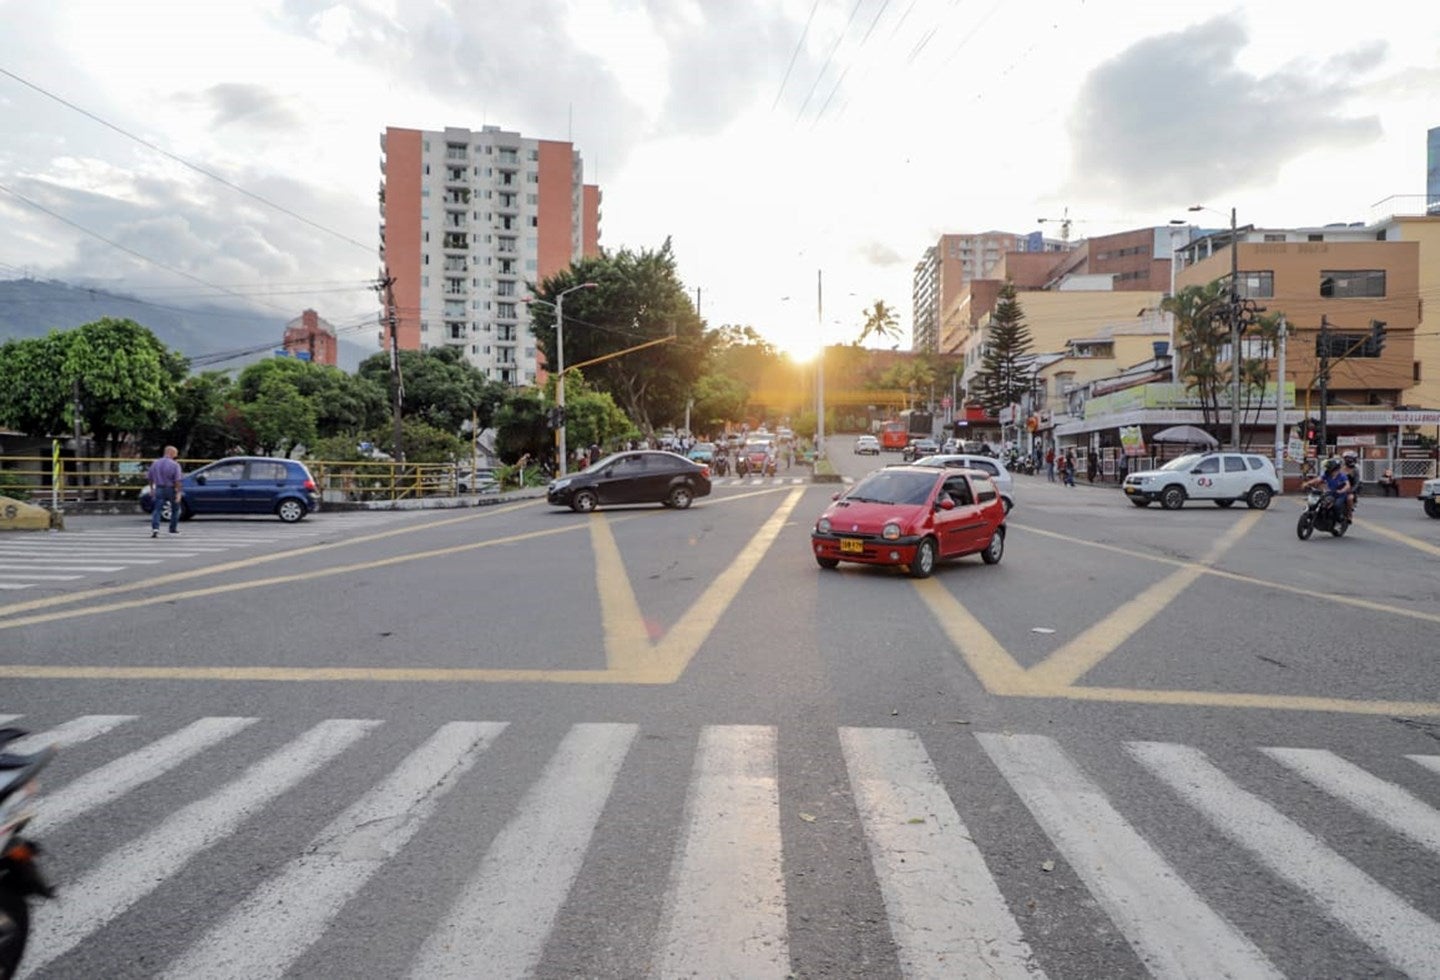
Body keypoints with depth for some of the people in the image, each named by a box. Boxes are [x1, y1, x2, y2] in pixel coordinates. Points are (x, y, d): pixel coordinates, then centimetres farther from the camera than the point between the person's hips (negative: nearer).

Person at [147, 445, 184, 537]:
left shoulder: (155, 463, 3)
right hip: (171, 489, -3)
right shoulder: (175, 465, -12)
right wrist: (178, 493, -14)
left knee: (157, 510, -1)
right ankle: (173, 528, 24)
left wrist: (152, 489, 23)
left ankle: (155, 528, -20)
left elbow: (150, 478, 11)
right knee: (175, 509, 18)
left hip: (159, 489, 3)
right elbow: (177, 480, -17)